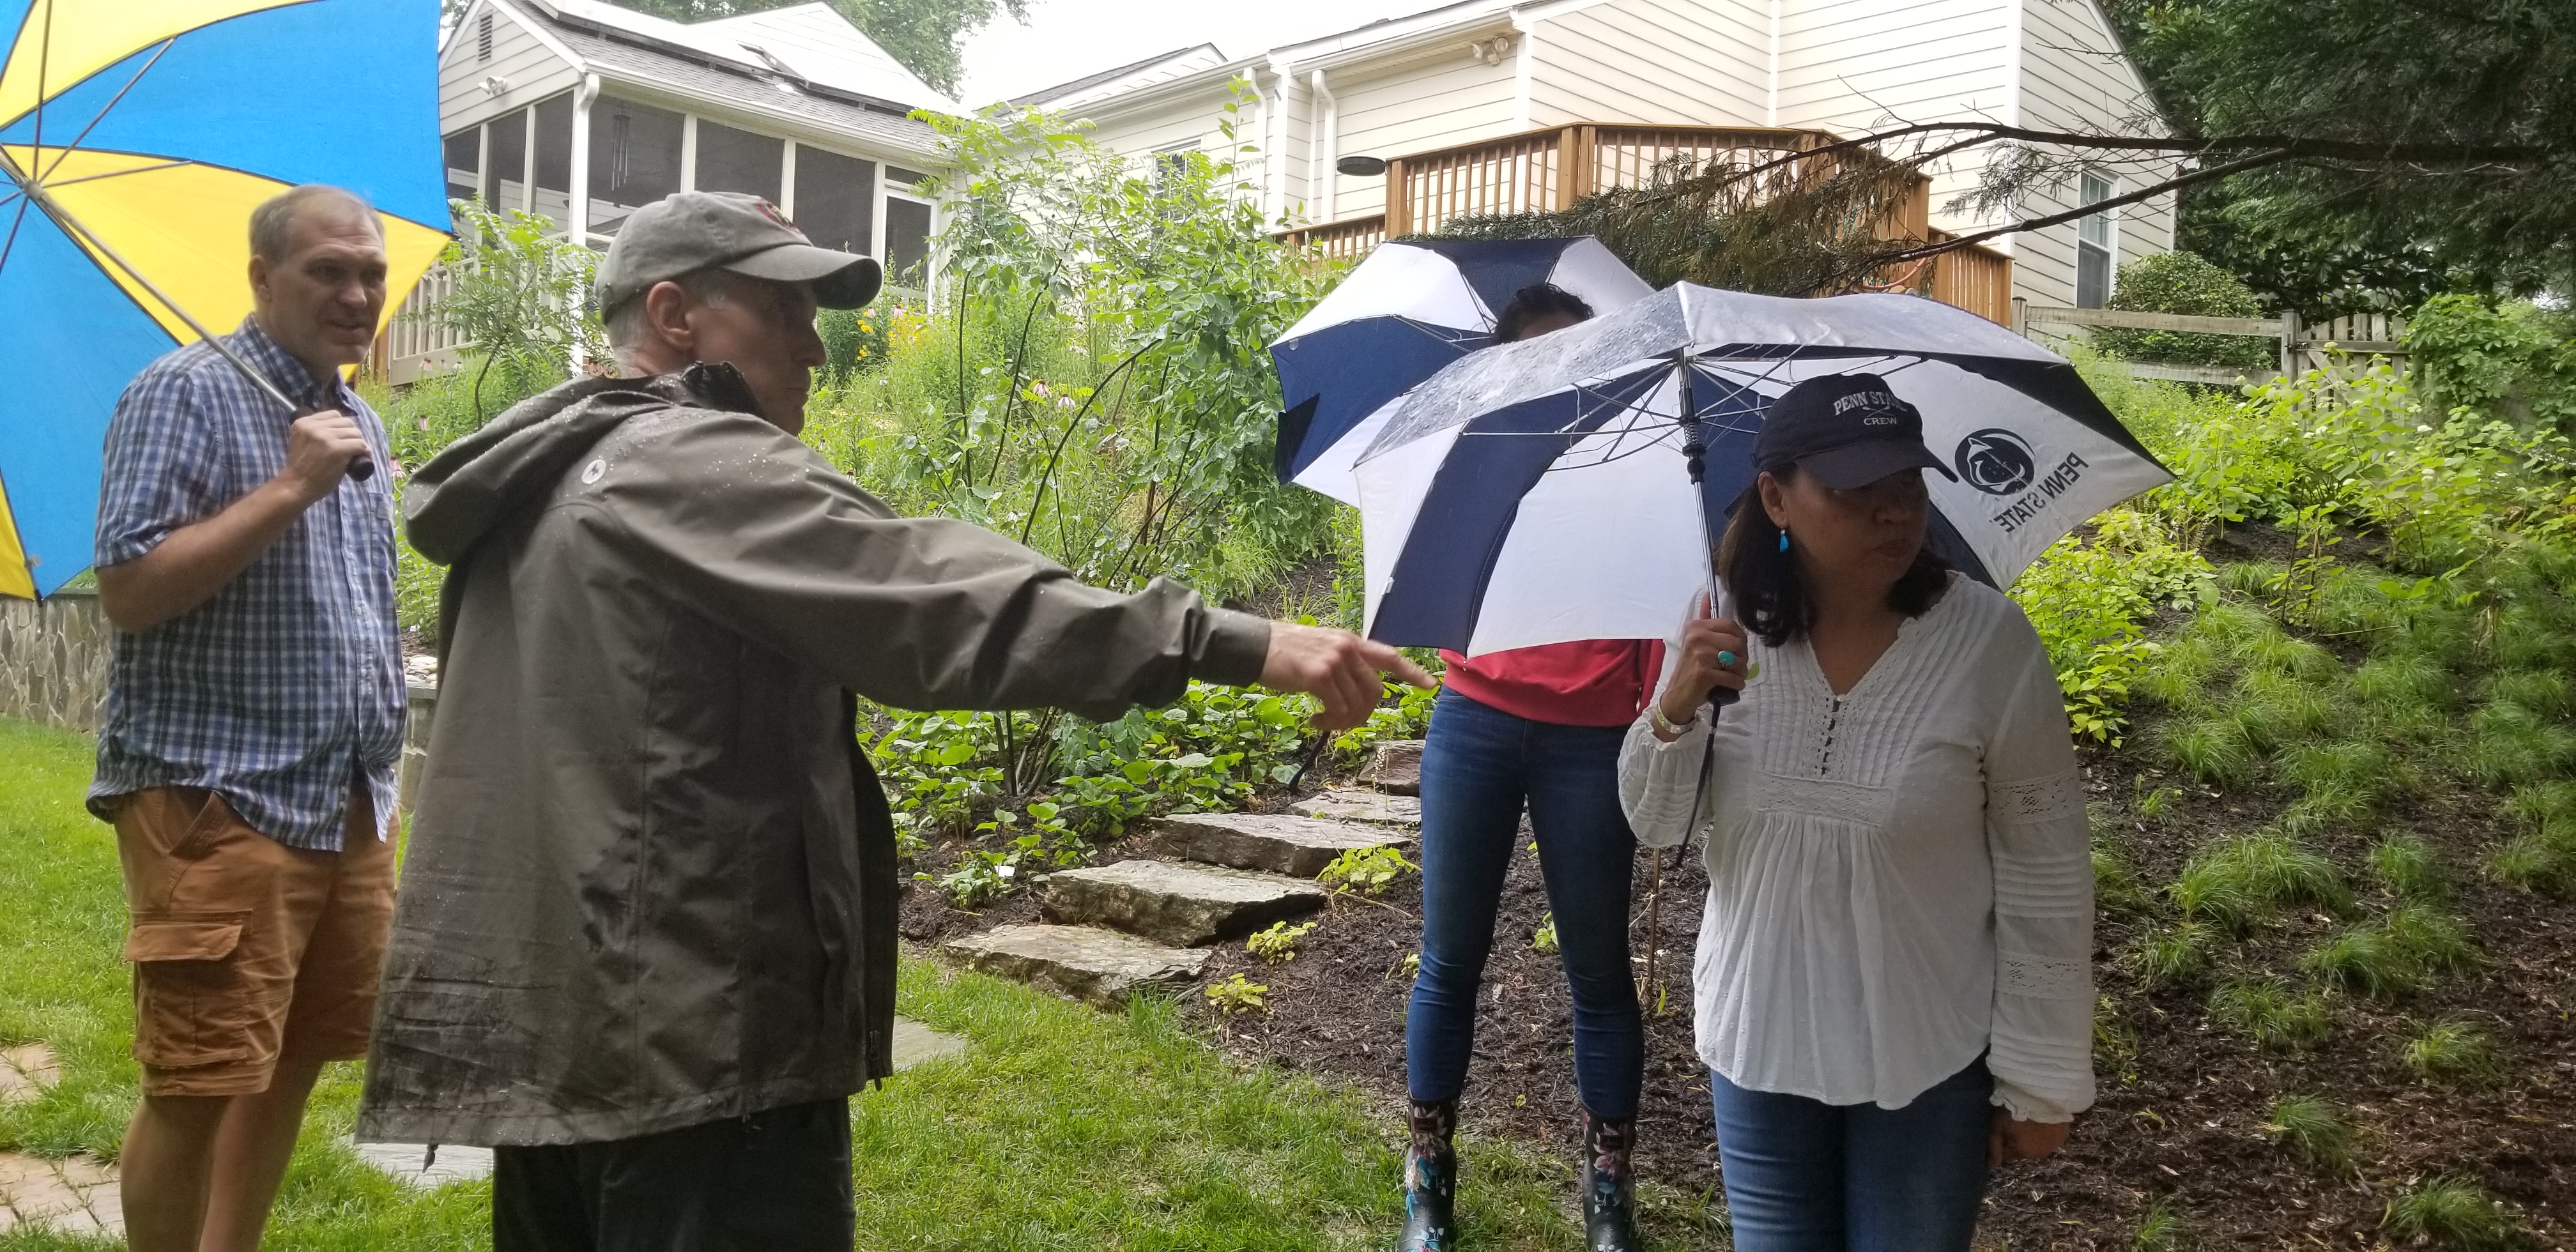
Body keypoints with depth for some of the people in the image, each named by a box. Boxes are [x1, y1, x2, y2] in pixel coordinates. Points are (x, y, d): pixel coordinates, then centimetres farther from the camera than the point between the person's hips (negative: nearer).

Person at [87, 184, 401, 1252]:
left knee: (290, 1064, 14)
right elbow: (128, 589, -16)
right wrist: (290, 487, -19)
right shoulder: (185, 392, -6)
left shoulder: (361, 423, 16)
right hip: (219, 800, -7)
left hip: (348, 805, 8)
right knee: (196, 1085, -3)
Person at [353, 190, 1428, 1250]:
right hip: (692, 1036, -10)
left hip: (535, 1023, 10)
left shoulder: (536, 490, 18)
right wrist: (1242, 645, -30)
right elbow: (933, 596, -26)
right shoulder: (692, 464, -13)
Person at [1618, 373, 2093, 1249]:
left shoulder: (1991, 642, -18)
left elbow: (2045, 880, -10)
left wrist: (2040, 1077, -5)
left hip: (1929, 1056, -2)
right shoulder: (1724, 628, -10)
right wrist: (1677, 710, -22)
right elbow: (1656, 827, -3)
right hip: (1757, 1040, 3)